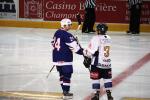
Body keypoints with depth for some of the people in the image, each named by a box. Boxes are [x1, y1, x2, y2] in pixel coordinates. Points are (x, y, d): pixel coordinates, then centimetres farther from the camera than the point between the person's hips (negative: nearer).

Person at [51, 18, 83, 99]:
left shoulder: (57, 33, 10)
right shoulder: (67, 35, -17)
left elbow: (53, 43, 21)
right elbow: (74, 46, -18)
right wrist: (82, 51, -9)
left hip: (56, 58, 9)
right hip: (65, 59, -9)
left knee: (62, 74, 17)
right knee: (67, 75, -3)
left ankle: (64, 91, 23)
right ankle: (66, 93, -2)